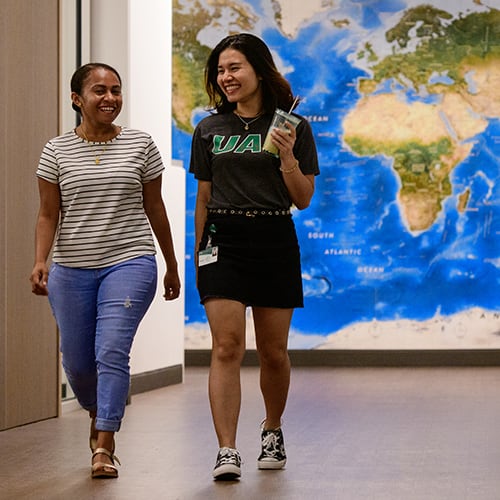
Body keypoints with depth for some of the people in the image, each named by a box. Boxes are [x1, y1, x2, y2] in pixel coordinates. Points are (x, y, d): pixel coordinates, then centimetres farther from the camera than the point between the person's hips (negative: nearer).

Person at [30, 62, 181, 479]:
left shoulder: (140, 145, 4)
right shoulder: (57, 151, 4)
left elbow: (155, 209, 11)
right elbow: (48, 215, 4)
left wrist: (172, 267, 16)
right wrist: (40, 261, -13)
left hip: (130, 262, -2)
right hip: (72, 270, 2)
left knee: (112, 350, -17)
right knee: (77, 361, 8)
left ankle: (104, 446, -13)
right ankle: (98, 415, 39)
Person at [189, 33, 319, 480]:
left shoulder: (291, 126, 2)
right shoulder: (209, 130, 9)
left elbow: (303, 200, 1)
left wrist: (288, 157, -14)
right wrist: (198, 253, 15)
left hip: (274, 242, 0)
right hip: (222, 240, 1)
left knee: (274, 352, 8)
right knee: (227, 346, -12)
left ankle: (272, 431, 32)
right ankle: (227, 451, -14)